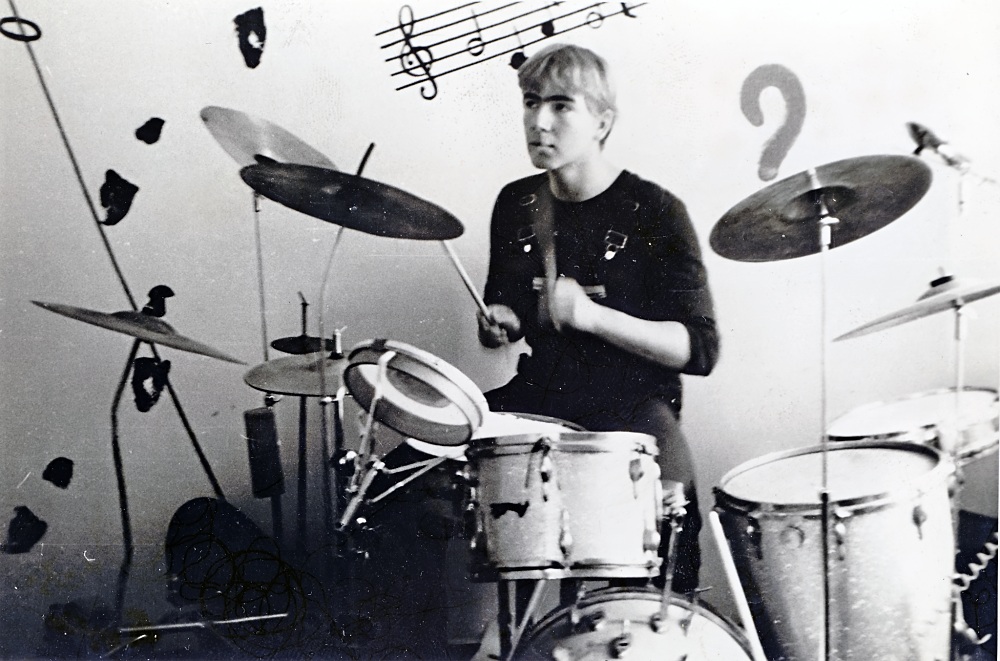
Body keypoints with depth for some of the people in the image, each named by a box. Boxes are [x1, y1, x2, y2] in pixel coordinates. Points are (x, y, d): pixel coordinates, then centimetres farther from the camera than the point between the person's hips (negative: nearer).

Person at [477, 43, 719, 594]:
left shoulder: (653, 212, -8)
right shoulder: (516, 204, 7)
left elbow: (699, 349, -11)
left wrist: (593, 316, -24)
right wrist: (498, 323, -3)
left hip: (631, 403, -4)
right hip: (535, 396, 5)